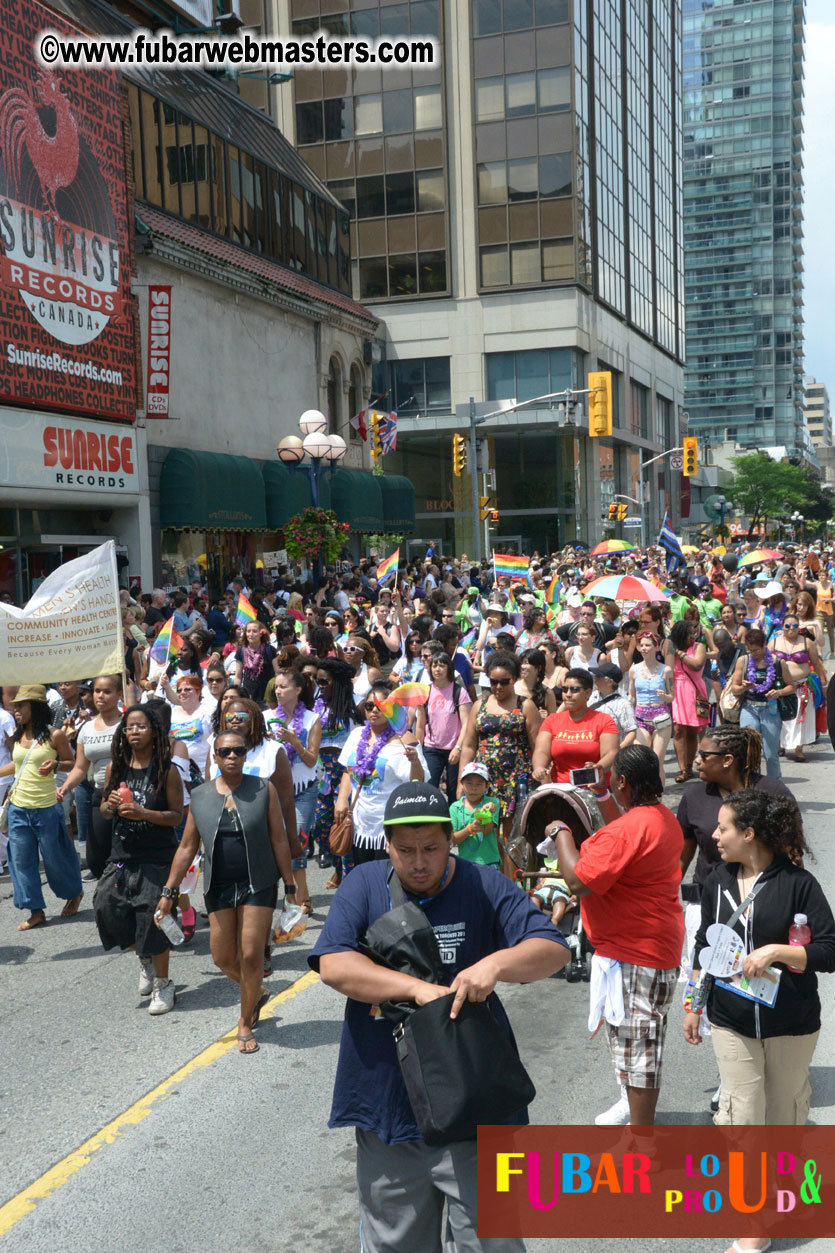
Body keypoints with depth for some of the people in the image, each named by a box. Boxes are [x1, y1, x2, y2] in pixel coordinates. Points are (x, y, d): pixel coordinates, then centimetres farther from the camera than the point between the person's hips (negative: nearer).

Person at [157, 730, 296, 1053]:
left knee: (251, 956, -3)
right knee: (223, 957, 6)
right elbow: (187, 848, 8)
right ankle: (256, 993, 37)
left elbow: (279, 841, -2)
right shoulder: (199, 797, 3)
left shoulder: (263, 790, -4)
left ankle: (245, 1023, 18)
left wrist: (290, 887, -3)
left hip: (258, 884, -3)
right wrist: (168, 892, 6)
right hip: (218, 887, 3)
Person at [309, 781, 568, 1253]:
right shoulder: (364, 886, -1)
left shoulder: (486, 887, -3)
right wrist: (418, 988, -22)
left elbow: (554, 949, -9)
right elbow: (333, 964, -14)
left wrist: (496, 963, -28)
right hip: (388, 1103, 2)